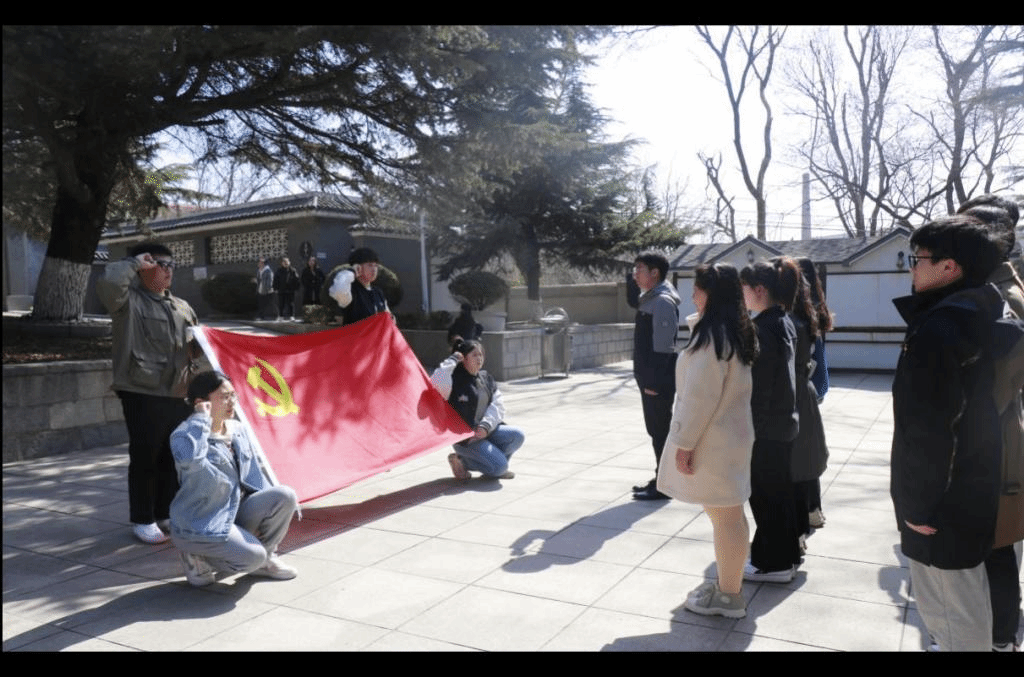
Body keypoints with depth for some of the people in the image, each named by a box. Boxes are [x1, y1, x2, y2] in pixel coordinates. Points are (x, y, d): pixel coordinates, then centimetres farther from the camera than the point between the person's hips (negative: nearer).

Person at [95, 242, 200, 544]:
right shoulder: (129, 301, -3)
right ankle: (142, 520, 14)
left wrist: (197, 346, 4)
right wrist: (134, 264, -11)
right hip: (142, 394, -6)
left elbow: (196, 343, 27)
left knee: (175, 457, 12)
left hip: (177, 394, 6)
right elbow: (107, 283, -25)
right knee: (144, 459, 1)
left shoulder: (182, 307, 18)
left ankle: (166, 513, 27)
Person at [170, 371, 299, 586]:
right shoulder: (185, 435, -18)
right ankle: (195, 557, 4)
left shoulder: (238, 430, 6)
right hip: (199, 526, -7)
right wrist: (201, 419, -31)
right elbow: (189, 458, -45)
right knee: (252, 557, -24)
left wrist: (268, 507, 11)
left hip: (236, 512, 7)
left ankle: (266, 558, 8)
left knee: (285, 496, -13)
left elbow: (252, 473, 15)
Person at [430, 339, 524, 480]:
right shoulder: (455, 380, -11)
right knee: (499, 465, -20)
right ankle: (461, 460, 3)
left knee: (517, 436, -14)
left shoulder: (486, 379, 10)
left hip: (487, 431, 7)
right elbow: (437, 382, -35)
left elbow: (498, 405, 2)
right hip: (464, 439, -7)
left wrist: (486, 426, -16)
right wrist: (452, 360, -22)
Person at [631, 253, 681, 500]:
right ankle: (660, 479, 26)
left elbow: (663, 346, -21)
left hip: (659, 380, -10)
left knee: (661, 431, -1)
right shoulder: (649, 300, 15)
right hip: (650, 377, 10)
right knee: (656, 430, 16)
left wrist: (654, 381, -21)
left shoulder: (663, 301, -16)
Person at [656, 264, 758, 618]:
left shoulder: (712, 333, -20)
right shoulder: (735, 331, 10)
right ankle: (727, 585, 30)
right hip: (726, 434, 10)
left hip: (712, 440, -10)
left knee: (724, 517, 1)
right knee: (728, 514, 17)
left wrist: (685, 442, -17)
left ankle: (729, 596, 13)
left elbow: (701, 395, -22)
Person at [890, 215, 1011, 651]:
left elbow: (928, 429, -25)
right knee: (964, 602, 23)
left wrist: (917, 503, -16)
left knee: (953, 614, 6)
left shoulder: (937, 329, -23)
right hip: (970, 490, 10)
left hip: (944, 501, -10)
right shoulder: (977, 318, 8)